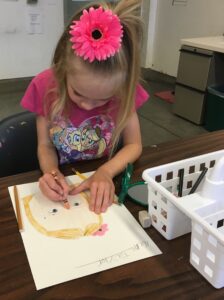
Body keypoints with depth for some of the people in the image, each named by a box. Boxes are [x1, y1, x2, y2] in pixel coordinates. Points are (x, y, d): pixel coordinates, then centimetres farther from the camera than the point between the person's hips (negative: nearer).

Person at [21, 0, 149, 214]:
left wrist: (106, 172, -24)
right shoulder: (44, 86, -15)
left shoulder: (123, 90, -16)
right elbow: (45, 145, -6)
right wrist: (51, 172, -26)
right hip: (64, 185, -1)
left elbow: (134, 144, -8)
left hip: (107, 182, 2)